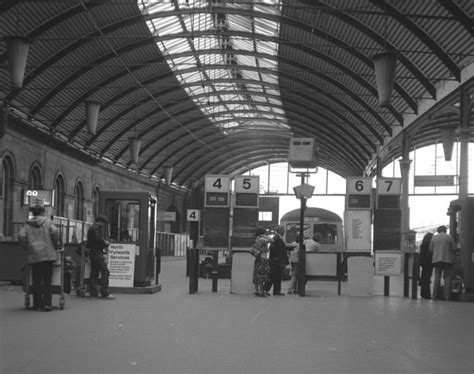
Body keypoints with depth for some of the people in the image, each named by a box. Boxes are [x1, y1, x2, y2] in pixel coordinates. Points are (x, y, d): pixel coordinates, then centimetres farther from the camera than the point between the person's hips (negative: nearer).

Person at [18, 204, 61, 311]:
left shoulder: (28, 224, 8)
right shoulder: (48, 221, 3)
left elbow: (21, 236, -4)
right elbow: (54, 232, -12)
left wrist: (28, 246, 9)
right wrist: (57, 244, 1)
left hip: (33, 255, 2)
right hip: (47, 254, -2)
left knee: (36, 281, 8)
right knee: (47, 280, 3)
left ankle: (37, 304, 9)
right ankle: (47, 304, -4)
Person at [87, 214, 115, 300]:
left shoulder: (91, 228, 22)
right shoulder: (95, 228, -10)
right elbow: (98, 239, -23)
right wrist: (105, 242, -6)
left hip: (93, 253, 11)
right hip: (97, 253, -11)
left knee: (94, 273, 10)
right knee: (105, 272, -11)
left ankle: (93, 293, 10)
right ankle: (105, 293, -13)